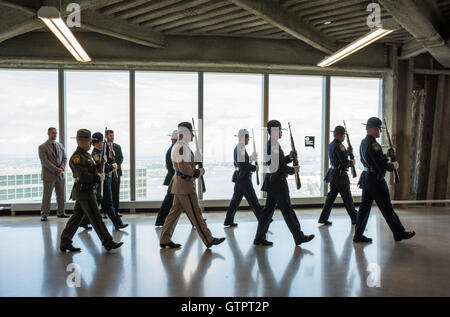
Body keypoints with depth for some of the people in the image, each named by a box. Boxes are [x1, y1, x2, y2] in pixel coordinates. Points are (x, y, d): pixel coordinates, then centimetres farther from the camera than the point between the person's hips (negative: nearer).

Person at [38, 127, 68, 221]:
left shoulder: (60, 145, 12)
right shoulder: (42, 147, -5)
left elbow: (64, 158, 9)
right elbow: (45, 161, -13)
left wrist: (61, 168, -8)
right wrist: (55, 170, -18)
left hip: (60, 174, 5)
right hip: (49, 175, -5)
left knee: (61, 195, 9)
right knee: (47, 196, 0)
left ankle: (61, 213, 19)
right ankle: (44, 214, 8)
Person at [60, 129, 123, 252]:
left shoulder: (86, 154, 14)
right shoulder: (77, 157, -17)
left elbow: (92, 171, 24)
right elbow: (83, 176, -25)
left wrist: (99, 175, 5)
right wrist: (98, 177, -13)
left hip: (87, 191, 10)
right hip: (84, 192, -10)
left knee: (76, 217, 14)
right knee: (96, 219, -3)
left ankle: (65, 243, 21)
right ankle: (108, 243, 4)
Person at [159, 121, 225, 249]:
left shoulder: (177, 146, 17)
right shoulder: (182, 147, -16)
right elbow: (184, 168, -24)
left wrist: (196, 171, 14)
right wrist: (199, 172, -11)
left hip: (179, 183, 10)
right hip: (185, 184, -10)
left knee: (175, 212, 12)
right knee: (195, 213, -4)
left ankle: (164, 240, 16)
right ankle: (209, 240, 4)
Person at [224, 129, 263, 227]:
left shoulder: (237, 148, 12)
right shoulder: (241, 149, -18)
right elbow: (243, 166, -23)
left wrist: (251, 158, 12)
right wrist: (255, 168, -10)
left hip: (238, 177, 10)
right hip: (244, 178, -10)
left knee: (236, 199, 14)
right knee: (253, 200, -2)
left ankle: (228, 221, 20)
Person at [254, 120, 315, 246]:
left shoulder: (269, 144, 13)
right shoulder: (274, 145, -19)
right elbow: (281, 167, -21)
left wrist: (289, 157, 9)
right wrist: (293, 170, -5)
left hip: (271, 182, 10)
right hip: (278, 182, -10)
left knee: (268, 209, 12)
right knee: (287, 210, 0)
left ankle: (260, 238, 16)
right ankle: (299, 237, 11)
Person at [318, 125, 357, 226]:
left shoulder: (331, 145, 10)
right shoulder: (339, 146, -19)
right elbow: (345, 162, -20)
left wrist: (347, 152, 8)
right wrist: (352, 162, -1)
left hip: (333, 173, 9)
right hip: (340, 175, -9)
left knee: (331, 196, 12)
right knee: (347, 198, 3)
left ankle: (323, 218, 14)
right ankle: (355, 219, 16)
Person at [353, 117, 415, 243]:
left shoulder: (363, 142, 9)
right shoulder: (373, 144, -21)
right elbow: (382, 166, -22)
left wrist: (385, 156, 12)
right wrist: (393, 166, -5)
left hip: (366, 178, 9)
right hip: (376, 180, -9)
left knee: (364, 207, 11)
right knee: (387, 208, 5)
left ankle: (358, 235, 14)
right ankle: (399, 233, 19)